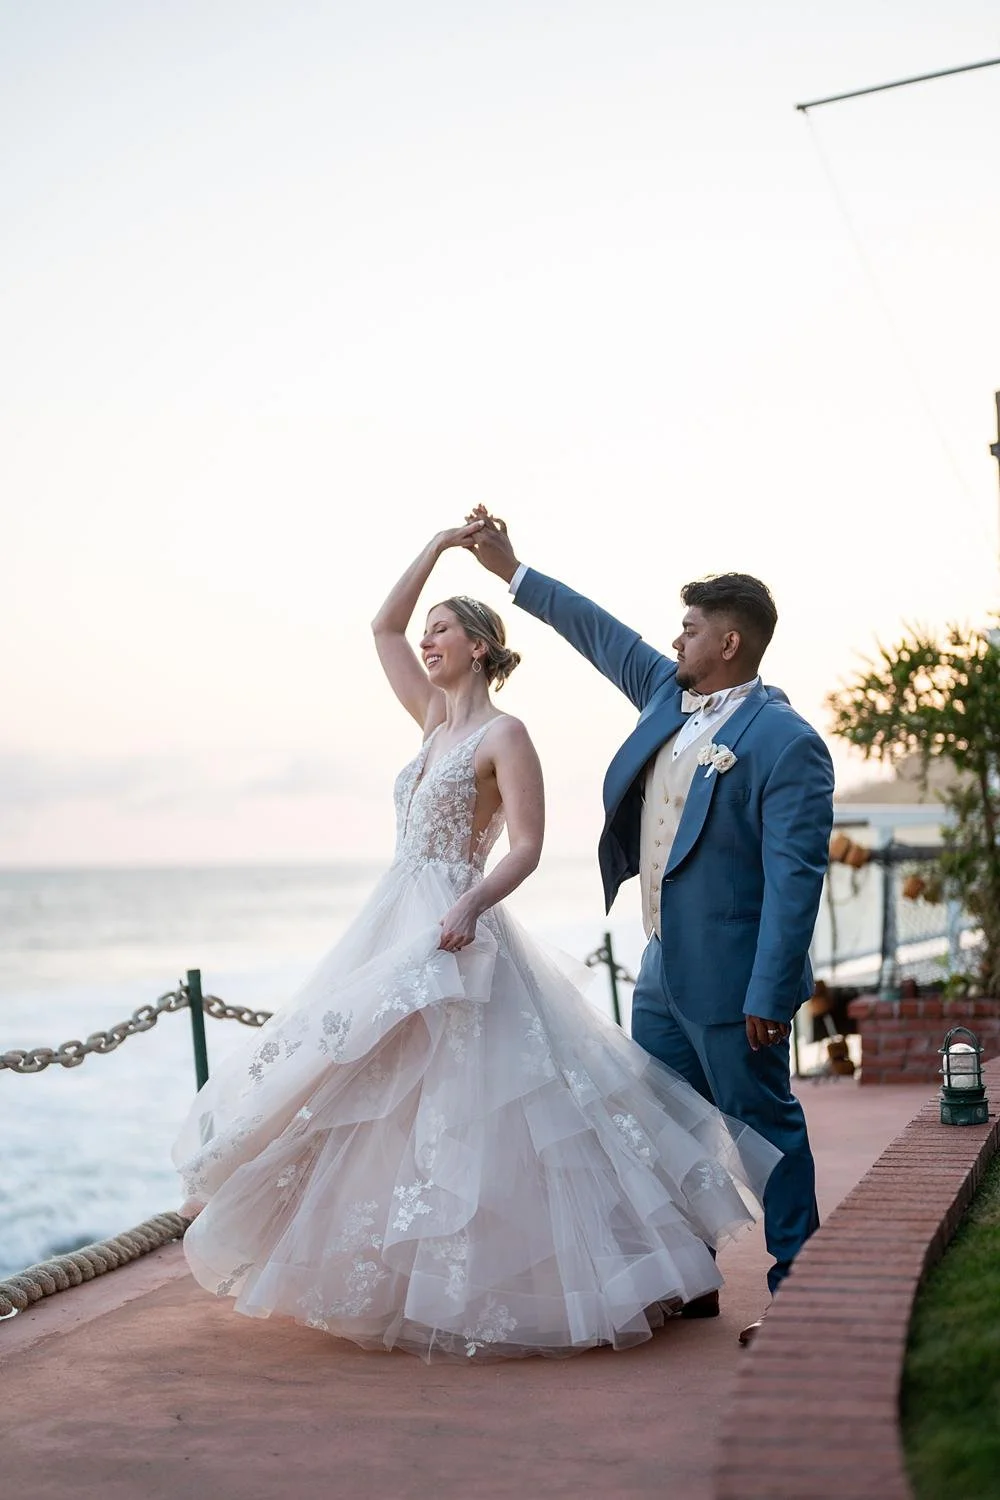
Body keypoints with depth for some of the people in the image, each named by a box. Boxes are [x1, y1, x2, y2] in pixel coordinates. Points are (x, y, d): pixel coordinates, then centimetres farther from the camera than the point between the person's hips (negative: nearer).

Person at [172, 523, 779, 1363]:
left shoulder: (503, 735, -6)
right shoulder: (436, 722, 16)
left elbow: (526, 849, -14)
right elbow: (383, 628, 22)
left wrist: (471, 904, -30)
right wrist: (439, 547, 16)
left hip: (455, 934, -9)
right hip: (395, 931, 9)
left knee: (457, 1110, -10)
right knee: (377, 1111, 9)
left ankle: (483, 1290, -2)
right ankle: (407, 1280, 18)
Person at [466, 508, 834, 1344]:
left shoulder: (786, 742, -16)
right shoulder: (670, 695, 8)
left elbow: (795, 877, -20)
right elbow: (602, 634, 21)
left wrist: (768, 995, -22)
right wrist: (510, 570, 25)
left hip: (732, 983, -9)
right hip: (663, 974, 9)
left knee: (765, 1128, 1)